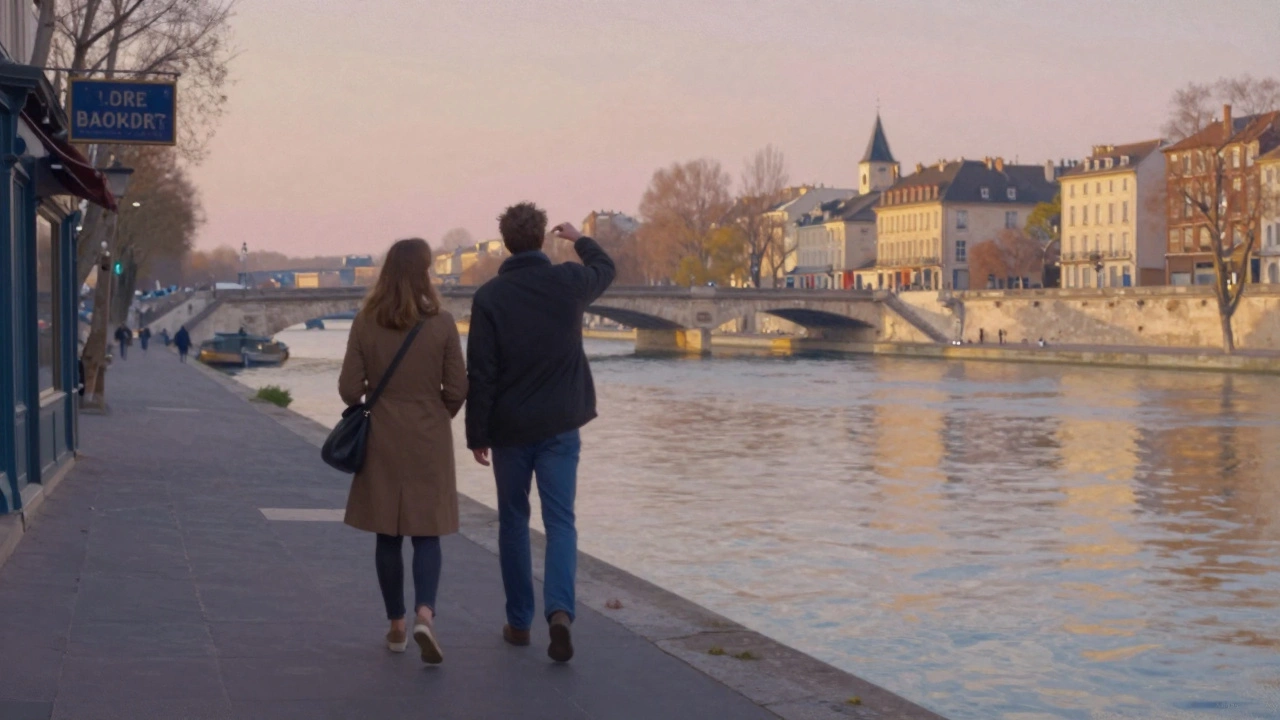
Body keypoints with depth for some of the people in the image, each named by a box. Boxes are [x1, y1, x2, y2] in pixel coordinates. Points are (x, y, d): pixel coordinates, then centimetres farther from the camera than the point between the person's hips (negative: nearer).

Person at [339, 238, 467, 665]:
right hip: (429, 440, -1)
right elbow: (457, 389, -4)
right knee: (427, 533, 4)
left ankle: (397, 626, 17)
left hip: (381, 439, 1)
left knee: (388, 535, 11)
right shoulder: (441, 324, -8)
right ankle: (424, 614, -16)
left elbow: (349, 388, -4)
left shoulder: (365, 323, -6)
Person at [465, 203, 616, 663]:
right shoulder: (569, 283, -4)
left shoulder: (489, 297, -9)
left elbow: (481, 374, -9)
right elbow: (606, 268, 21)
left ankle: (519, 621, 19)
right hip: (560, 426, 1)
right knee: (560, 522, 1)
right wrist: (579, 239, 39)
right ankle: (560, 609, -20)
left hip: (509, 428, 0)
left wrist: (477, 434, -1)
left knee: (513, 522, 13)